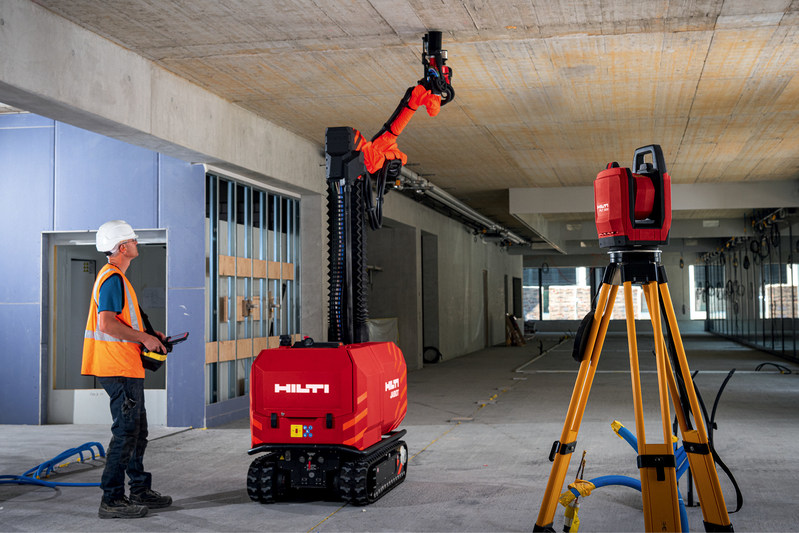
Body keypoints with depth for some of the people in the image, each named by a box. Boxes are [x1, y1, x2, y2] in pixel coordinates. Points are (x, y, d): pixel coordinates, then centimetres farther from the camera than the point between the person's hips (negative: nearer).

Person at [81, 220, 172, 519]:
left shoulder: (115, 277, 19)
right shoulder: (113, 278, -15)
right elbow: (107, 324, -25)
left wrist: (147, 336, 17)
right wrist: (144, 338, -16)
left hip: (127, 368, 11)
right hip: (120, 370, -11)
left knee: (137, 431, 15)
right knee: (126, 432, -7)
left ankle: (141, 491, 24)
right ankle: (111, 500, -2)